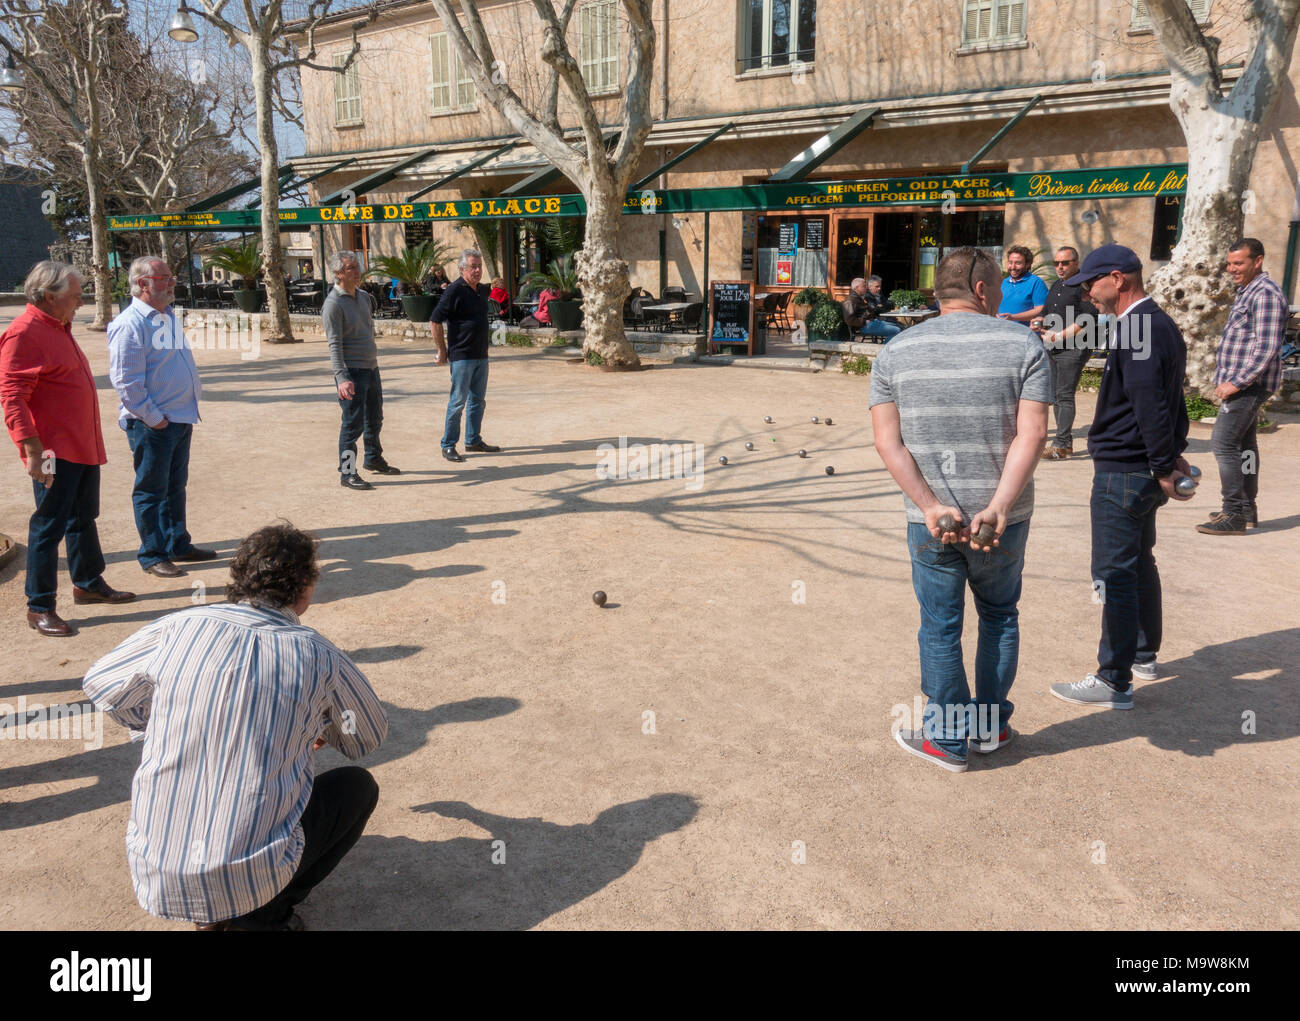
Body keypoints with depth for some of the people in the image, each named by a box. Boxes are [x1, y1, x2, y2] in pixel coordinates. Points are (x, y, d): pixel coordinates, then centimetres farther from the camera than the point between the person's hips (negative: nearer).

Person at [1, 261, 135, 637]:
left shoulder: (58, 328, 15)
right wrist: (31, 449, -26)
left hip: (83, 447, 10)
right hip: (55, 452, -10)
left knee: (84, 518, 20)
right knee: (49, 526, -3)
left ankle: (88, 583, 36)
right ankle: (40, 608, 5)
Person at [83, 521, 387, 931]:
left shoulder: (178, 628, -2)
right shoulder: (319, 656, -5)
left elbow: (99, 683, 17)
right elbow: (369, 737, 14)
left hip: (153, 878, 4)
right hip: (251, 877, -3)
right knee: (358, 785, 19)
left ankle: (213, 910, 18)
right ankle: (264, 912, 6)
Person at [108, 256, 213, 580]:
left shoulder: (168, 316, 13)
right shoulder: (130, 324, -16)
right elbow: (126, 381, -20)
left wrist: (188, 410, 16)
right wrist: (154, 418, -17)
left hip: (180, 419, 9)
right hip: (151, 424, -9)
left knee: (175, 486, 17)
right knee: (151, 491, 2)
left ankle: (178, 545, 29)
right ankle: (152, 556, 11)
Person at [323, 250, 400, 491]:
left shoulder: (363, 296, 12)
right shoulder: (333, 303, -13)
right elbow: (334, 344, -19)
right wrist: (342, 378, -27)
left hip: (371, 368, 8)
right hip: (352, 372, -8)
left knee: (374, 419, 20)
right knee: (352, 423, -5)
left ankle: (374, 459, 38)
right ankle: (347, 473, 2)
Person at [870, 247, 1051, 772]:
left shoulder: (894, 353, 2)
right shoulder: (1023, 344, -3)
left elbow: (888, 442, -8)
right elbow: (1031, 433, -14)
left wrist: (930, 507, -12)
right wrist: (998, 506, -18)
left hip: (930, 520, 0)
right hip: (1003, 519, 0)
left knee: (940, 628, 11)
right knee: (999, 616, 20)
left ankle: (948, 739, 22)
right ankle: (991, 726, 32)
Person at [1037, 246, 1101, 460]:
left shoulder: (1084, 286, -8)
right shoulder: (1057, 286, 19)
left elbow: (1087, 321, -16)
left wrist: (1060, 336, -17)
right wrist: (1040, 322, 7)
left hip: (1073, 349, -9)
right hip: (1052, 349, 9)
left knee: (1065, 396, -11)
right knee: (1056, 396, 10)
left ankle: (1061, 445, -10)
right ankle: (1066, 443, 17)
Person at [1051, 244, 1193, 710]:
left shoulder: (1134, 330, -20)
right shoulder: (1160, 323, 14)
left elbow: (1150, 406, -25)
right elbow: (1166, 402, 17)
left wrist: (1164, 468, -20)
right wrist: (1172, 455, 17)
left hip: (1123, 471, -11)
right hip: (1141, 469, 11)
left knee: (1115, 575, -5)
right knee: (1139, 563, 21)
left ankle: (1114, 682, 2)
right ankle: (1144, 655, 35)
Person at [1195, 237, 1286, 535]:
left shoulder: (1265, 294, -16)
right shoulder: (1246, 291, 16)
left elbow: (1267, 349, -23)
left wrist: (1236, 382, -22)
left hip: (1249, 385, -11)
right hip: (1242, 384, 11)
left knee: (1223, 443, -14)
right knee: (1244, 444, 15)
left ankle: (1235, 515, -12)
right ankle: (1247, 508, 23)